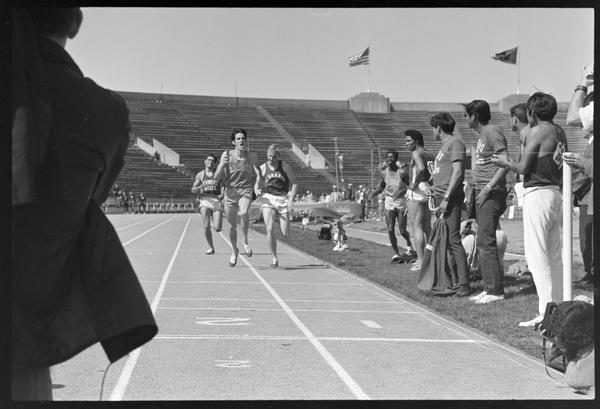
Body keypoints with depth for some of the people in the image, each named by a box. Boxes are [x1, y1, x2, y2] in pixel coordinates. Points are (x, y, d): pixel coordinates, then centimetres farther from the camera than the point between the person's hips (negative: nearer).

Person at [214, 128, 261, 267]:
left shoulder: (251, 156, -2)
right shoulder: (226, 155, -4)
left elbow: (257, 175, 7)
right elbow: (216, 177, -4)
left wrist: (256, 186, -12)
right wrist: (222, 165, -22)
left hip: (246, 190, -1)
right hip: (230, 192, 1)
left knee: (244, 213, -32)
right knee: (232, 226, 7)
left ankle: (244, 241, -9)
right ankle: (234, 251, 32)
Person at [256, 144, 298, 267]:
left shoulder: (285, 167, -4)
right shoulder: (262, 168, -1)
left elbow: (294, 183, 0)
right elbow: (259, 185, 6)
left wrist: (290, 199, -11)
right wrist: (258, 191, -17)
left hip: (283, 199, -1)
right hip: (268, 198, 1)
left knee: (285, 234, -3)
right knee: (269, 230, -14)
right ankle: (275, 259, -3)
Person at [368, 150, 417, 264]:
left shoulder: (402, 172, -11)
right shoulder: (384, 172, 2)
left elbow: (409, 186, -7)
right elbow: (381, 187, 14)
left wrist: (401, 191, -24)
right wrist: (374, 193, -4)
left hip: (401, 201, -3)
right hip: (389, 201, 3)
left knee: (402, 231, 0)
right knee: (390, 230, -8)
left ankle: (409, 245, 33)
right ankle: (396, 253, 6)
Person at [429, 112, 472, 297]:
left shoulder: (455, 143, -6)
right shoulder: (444, 145, 23)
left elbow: (458, 172, -15)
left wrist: (446, 198, -19)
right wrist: (435, 194, 17)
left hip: (450, 198, -10)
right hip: (440, 198, 10)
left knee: (453, 240, -12)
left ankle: (464, 284, -11)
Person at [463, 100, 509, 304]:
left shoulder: (493, 132, -10)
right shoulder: (481, 135, 19)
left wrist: (488, 188, -20)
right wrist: (476, 189, 15)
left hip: (492, 195, -10)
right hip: (481, 194, 10)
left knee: (486, 243, -10)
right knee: (482, 244, 10)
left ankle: (495, 290, -6)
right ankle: (489, 288, 15)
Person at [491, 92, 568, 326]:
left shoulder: (537, 132, -10)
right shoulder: (559, 132, 13)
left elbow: (524, 168, -12)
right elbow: (560, 167, 15)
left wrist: (506, 163, 7)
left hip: (538, 194, -9)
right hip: (556, 193, 9)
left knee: (537, 254, -7)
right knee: (554, 255, 11)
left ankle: (546, 312, -10)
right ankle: (558, 306, 15)